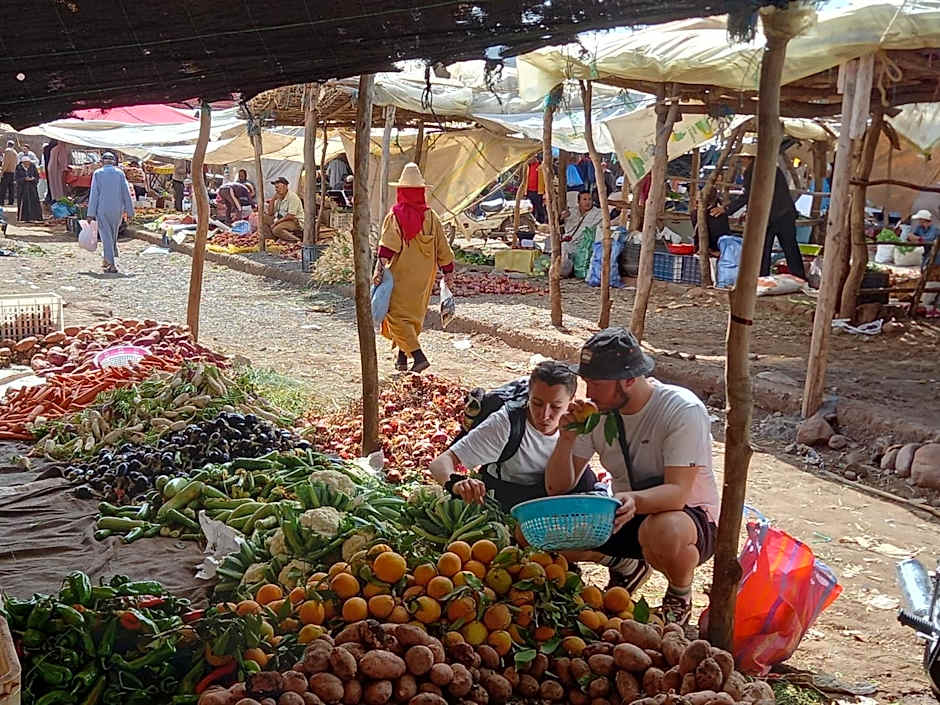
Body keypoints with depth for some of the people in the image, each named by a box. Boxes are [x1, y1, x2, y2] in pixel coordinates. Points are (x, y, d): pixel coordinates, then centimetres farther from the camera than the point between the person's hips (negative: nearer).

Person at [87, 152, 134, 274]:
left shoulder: (98, 173, -1)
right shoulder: (120, 173, 3)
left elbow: (94, 194, -5)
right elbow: (126, 193, 0)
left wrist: (91, 213, -3)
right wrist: (129, 211, 3)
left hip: (102, 210, -2)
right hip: (117, 209, 2)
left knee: (106, 236, -2)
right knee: (113, 235, 19)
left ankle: (111, 265, -11)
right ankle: (106, 260, 28)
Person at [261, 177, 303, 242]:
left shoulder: (292, 197, -16)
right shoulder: (278, 197, 10)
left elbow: (291, 216, -23)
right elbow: (270, 213, 9)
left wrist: (277, 222, -22)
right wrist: (273, 199, -1)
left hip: (295, 222, -9)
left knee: (276, 229, -33)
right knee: (263, 219, 1)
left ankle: (296, 240, -18)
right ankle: (275, 238, -11)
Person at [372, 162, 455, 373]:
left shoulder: (395, 216, -8)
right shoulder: (431, 217, 3)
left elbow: (387, 244, -20)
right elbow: (443, 249, 6)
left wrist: (380, 267, -25)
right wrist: (448, 274, 14)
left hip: (400, 276, -5)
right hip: (424, 278, 5)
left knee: (397, 316, -2)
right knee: (414, 315, 18)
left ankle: (418, 356, -16)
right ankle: (402, 356, 26)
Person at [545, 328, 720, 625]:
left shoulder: (684, 410, -21)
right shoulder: (596, 411, -6)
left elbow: (677, 492, -31)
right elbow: (558, 488, -4)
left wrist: (634, 500, -51)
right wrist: (567, 438, -22)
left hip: (692, 515, -5)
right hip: (626, 513, 5)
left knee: (662, 532, -41)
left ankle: (680, 596, -5)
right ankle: (627, 565, 12)